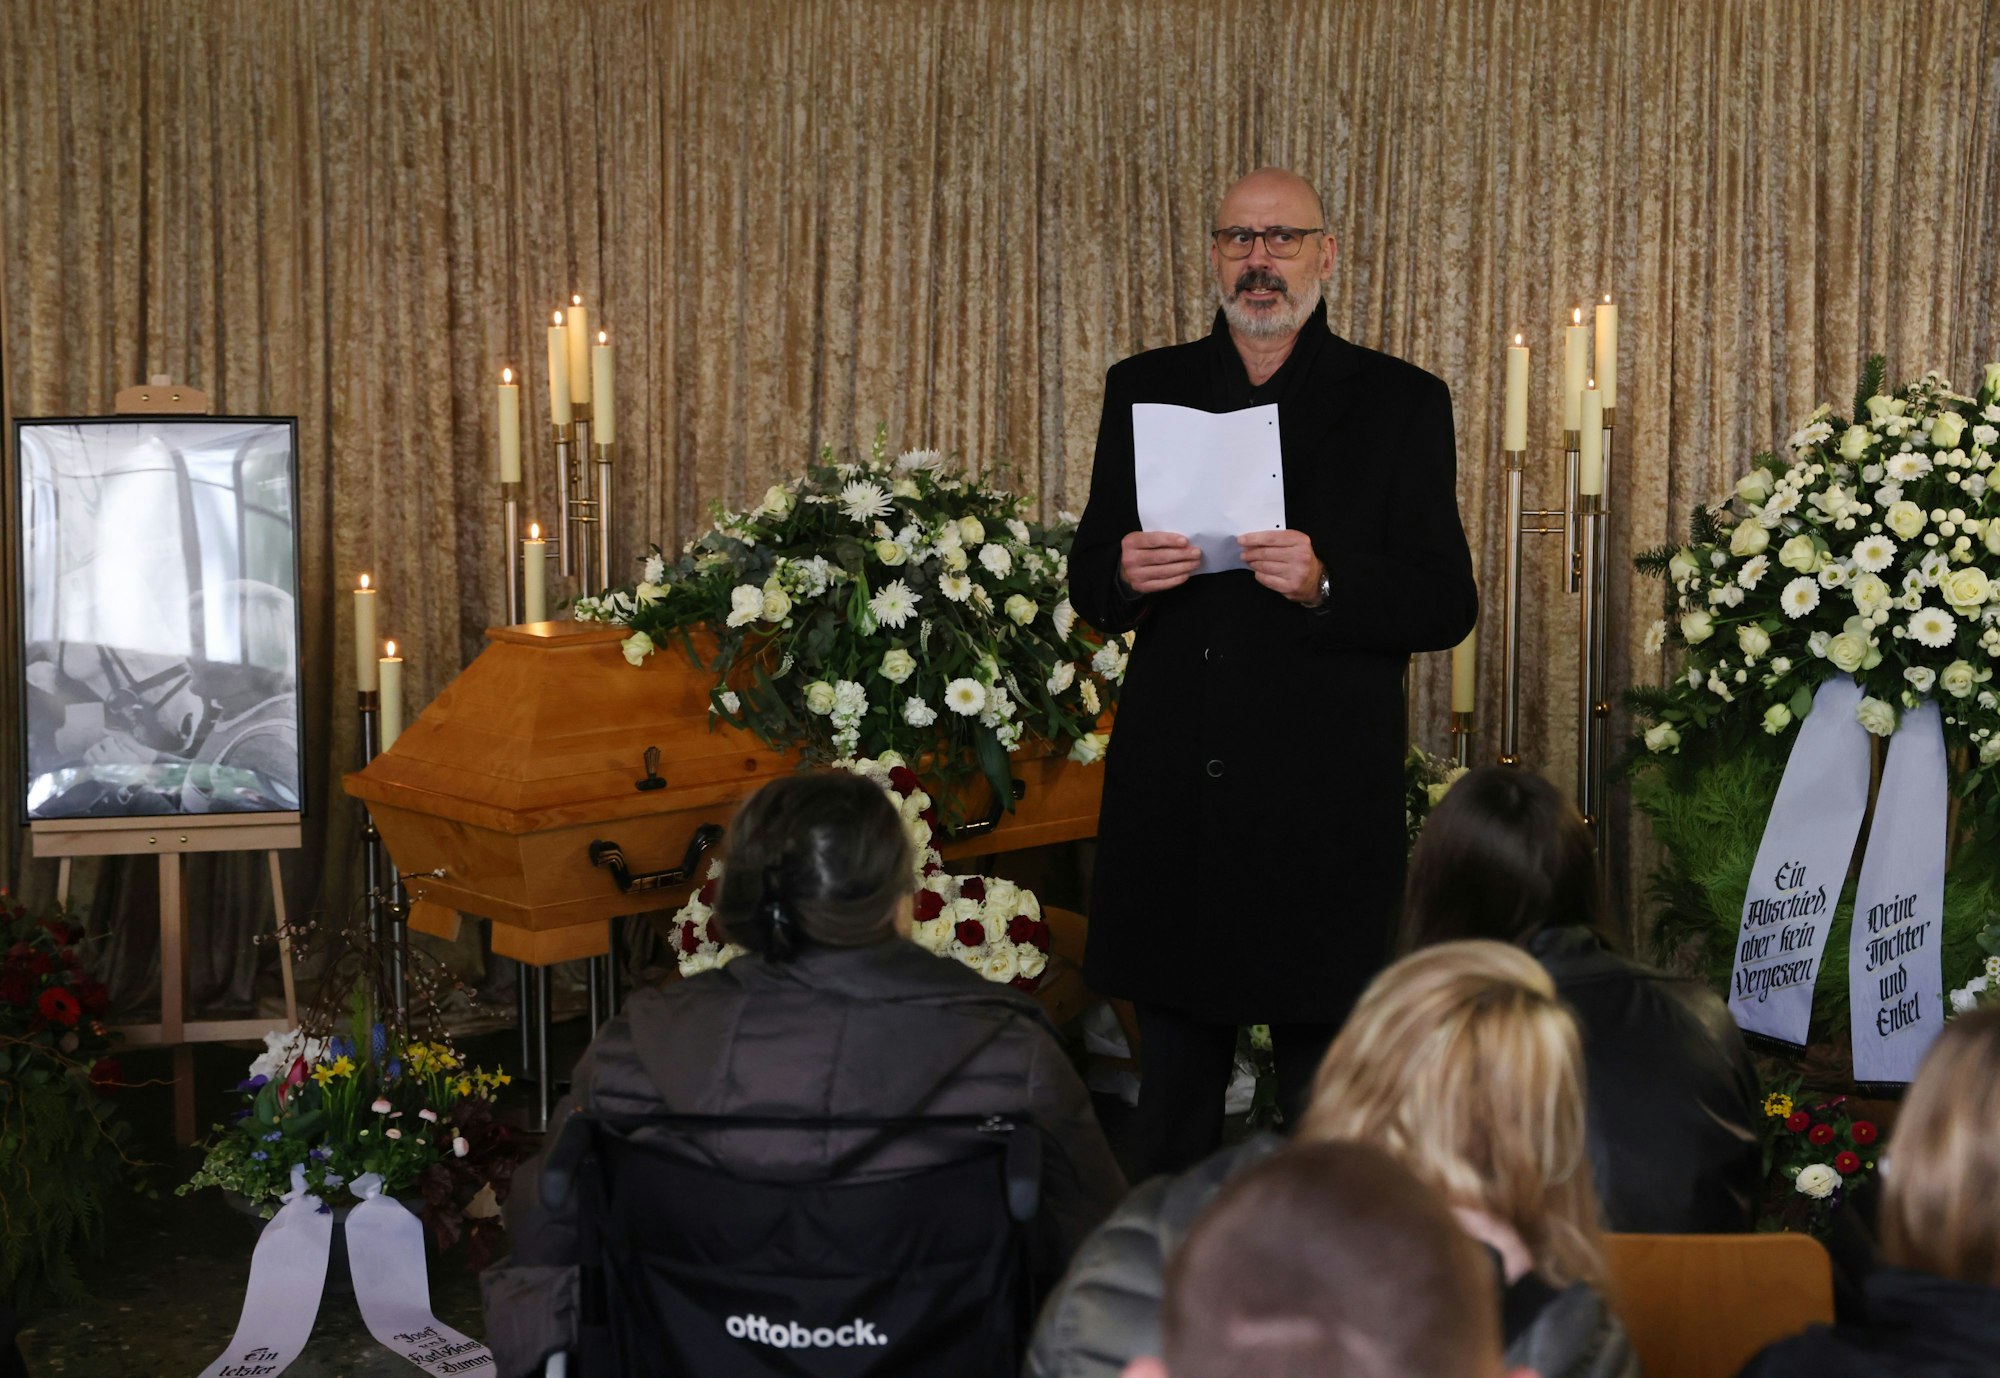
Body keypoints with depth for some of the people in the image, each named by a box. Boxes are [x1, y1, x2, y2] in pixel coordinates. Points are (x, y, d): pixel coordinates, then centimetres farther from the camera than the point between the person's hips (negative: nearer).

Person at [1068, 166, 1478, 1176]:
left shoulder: (1400, 403, 3)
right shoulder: (1144, 390, 12)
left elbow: (1448, 602, -2)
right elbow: (1088, 583, 14)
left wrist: (1324, 585, -19)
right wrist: (1123, 577, -9)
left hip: (1325, 798, -3)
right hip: (1172, 791, 3)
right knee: (1172, 1081, 13)